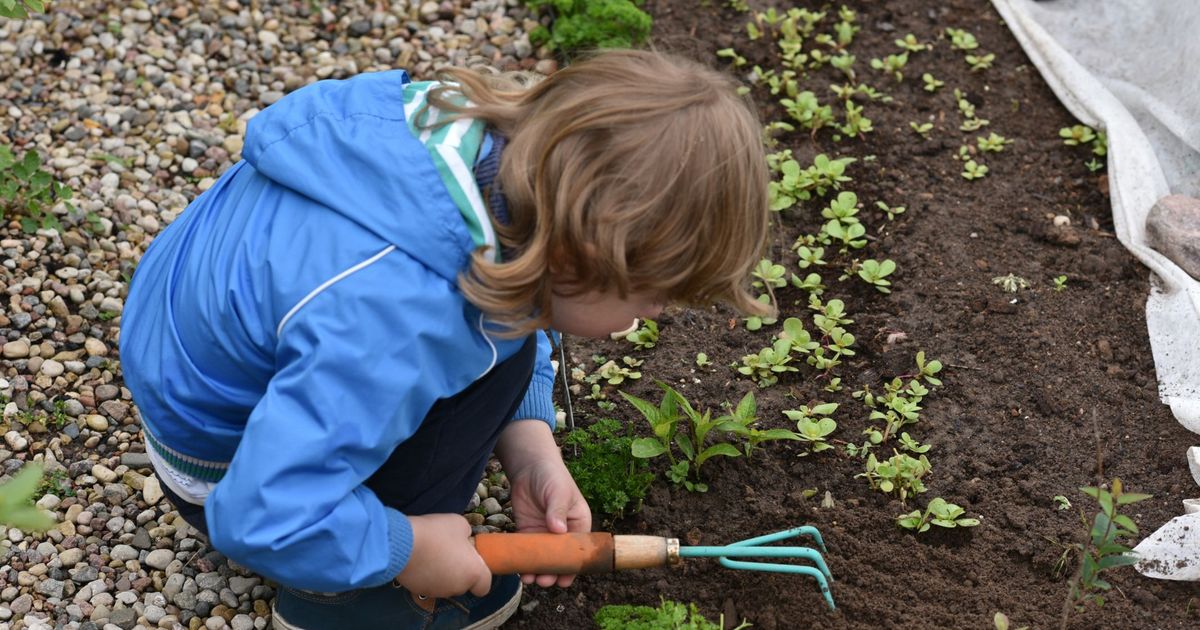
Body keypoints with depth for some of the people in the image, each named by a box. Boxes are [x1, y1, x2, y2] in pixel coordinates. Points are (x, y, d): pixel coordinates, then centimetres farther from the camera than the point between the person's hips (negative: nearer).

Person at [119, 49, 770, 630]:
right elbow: (263, 520, -38)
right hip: (223, 466, -8)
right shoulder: (394, 325, -42)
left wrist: (529, 449, -9)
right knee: (497, 347, -21)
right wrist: (408, 551, -22)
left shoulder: (492, 139, -19)